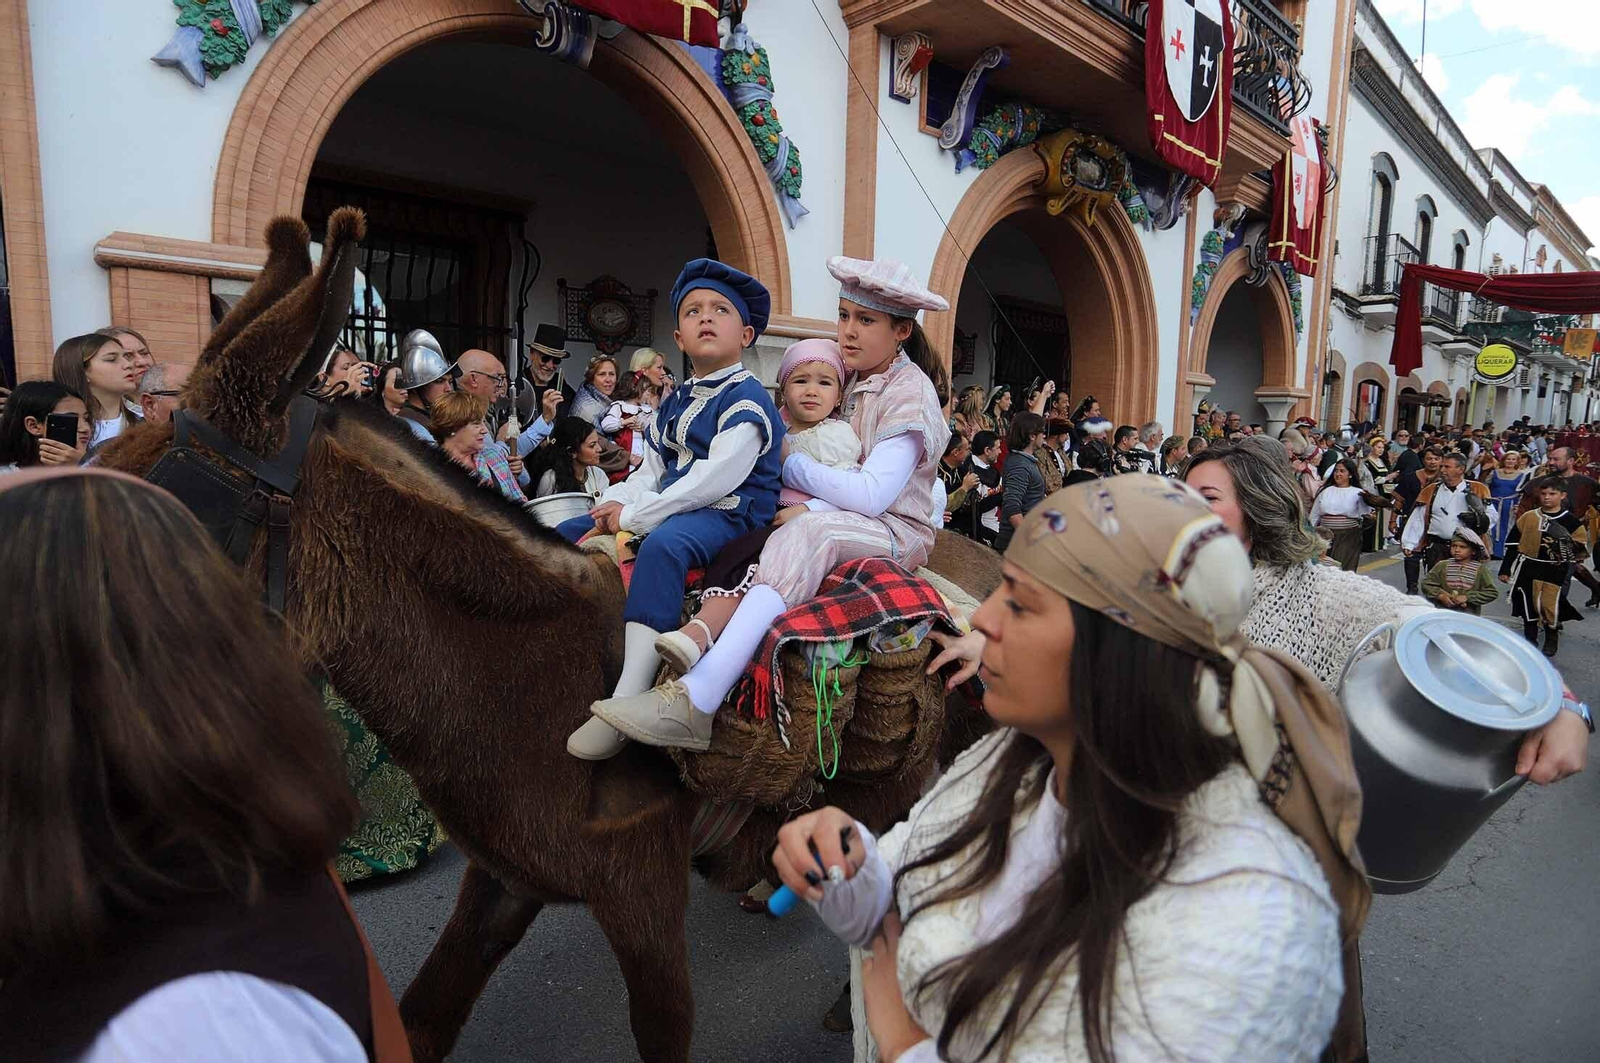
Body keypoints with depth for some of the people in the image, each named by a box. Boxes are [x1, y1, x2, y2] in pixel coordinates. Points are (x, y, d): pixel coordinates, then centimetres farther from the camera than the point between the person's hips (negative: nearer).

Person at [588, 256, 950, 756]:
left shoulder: (911, 393, -9)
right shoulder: (850, 379, 13)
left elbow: (871, 495, -21)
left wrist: (789, 464, -14)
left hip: (897, 531, -8)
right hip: (836, 518, 8)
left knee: (810, 529, -36)